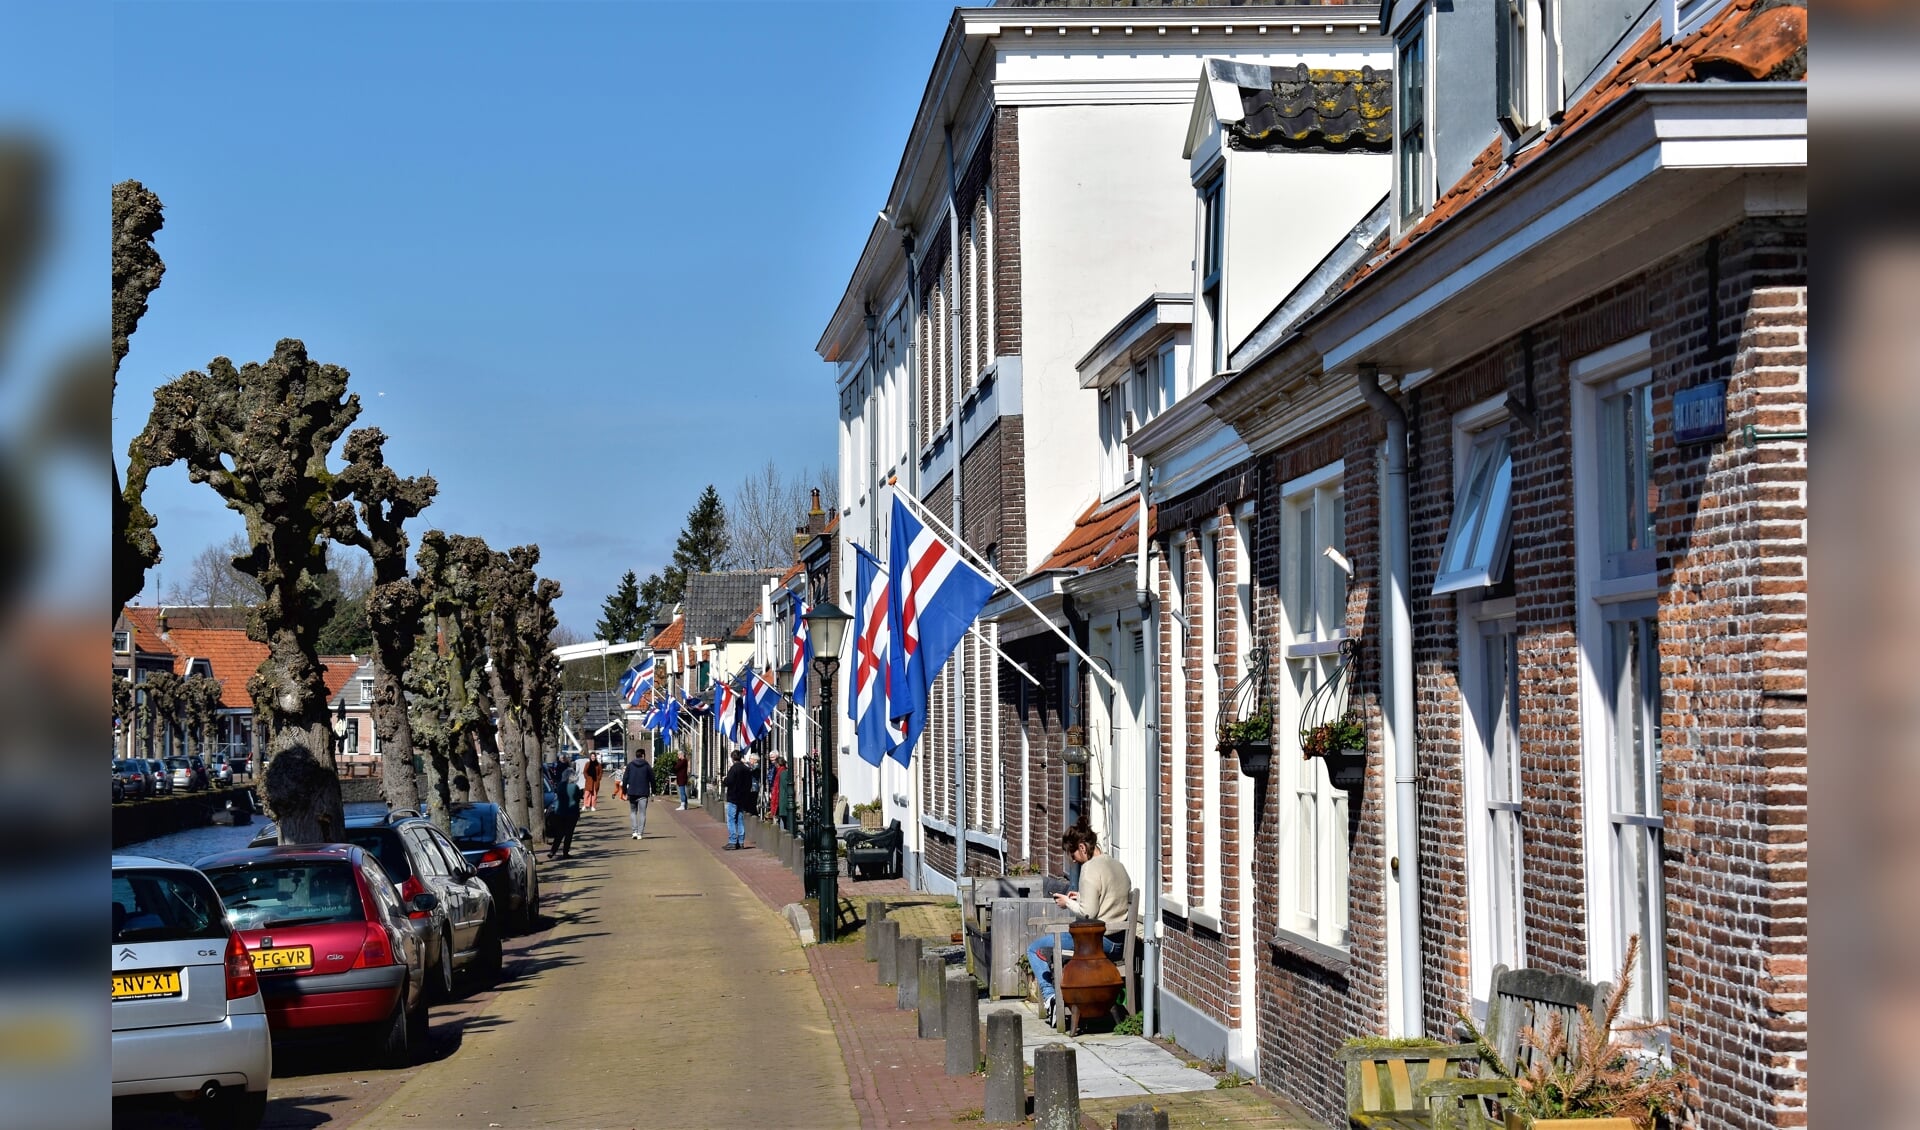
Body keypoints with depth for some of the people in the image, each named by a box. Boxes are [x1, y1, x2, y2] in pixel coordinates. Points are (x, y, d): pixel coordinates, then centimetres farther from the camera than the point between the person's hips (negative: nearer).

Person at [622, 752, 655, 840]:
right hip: (643, 793, -2)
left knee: (633, 812, 15)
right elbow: (652, 779, -1)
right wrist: (653, 792, 7)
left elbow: (625, 779, 1)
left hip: (632, 793, 2)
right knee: (642, 813, 3)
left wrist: (625, 791, 6)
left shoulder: (630, 765, 3)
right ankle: (640, 833, -3)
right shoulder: (647, 765, -1)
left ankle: (635, 831, 3)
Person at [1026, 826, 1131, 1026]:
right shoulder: (1118, 865, 12)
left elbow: (1088, 913, -19)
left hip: (1101, 940, -9)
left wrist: (1068, 902, -3)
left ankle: (1049, 996, -10)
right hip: (1120, 941, 9)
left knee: (1035, 949, 0)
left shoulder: (1090, 868, -15)